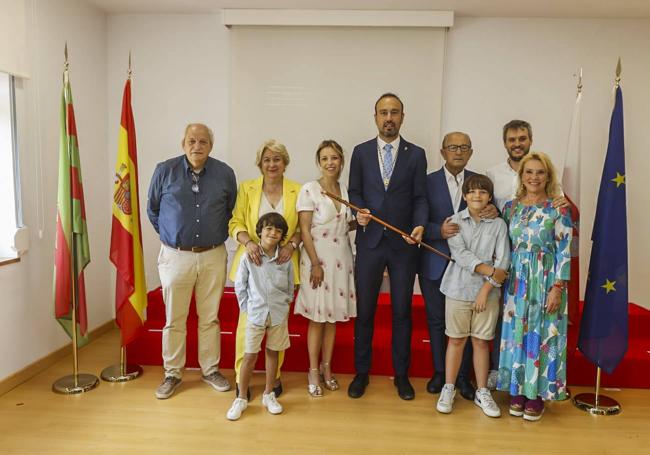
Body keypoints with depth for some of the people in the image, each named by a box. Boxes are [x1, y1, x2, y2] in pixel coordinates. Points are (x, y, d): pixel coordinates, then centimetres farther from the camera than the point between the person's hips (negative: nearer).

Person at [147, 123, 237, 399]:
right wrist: (169, 235, 11)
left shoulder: (225, 174, 0)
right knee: (174, 320, 8)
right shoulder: (165, 171, -3)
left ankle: (211, 370, 27)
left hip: (213, 256, 1)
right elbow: (152, 209, 11)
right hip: (175, 256, -1)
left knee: (210, 318, 11)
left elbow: (232, 210, 14)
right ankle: (172, 374, 24)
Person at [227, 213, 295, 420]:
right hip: (255, 314, -2)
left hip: (278, 314, 2)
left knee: (272, 353, 12)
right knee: (250, 356, 4)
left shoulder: (285, 259, -3)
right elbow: (240, 286, 0)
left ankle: (269, 395, 27)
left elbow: (290, 288, 8)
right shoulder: (249, 257, -7)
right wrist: (246, 308, -1)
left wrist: (283, 306, 4)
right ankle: (241, 398, 18)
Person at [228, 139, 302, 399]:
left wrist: (292, 244, -12)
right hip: (252, 261, 0)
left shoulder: (297, 191, 4)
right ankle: (242, 377, 13)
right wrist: (248, 242, -17)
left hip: (283, 263, 1)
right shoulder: (246, 188, 4)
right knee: (247, 318, -1)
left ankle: (275, 375, 22)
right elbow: (235, 223, 1)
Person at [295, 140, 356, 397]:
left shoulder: (346, 190, 7)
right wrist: (315, 264, -16)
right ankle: (313, 371, 18)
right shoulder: (309, 190, -9)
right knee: (317, 317, 3)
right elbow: (305, 230, -11)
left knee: (333, 316, 12)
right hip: (317, 259, -5)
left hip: (341, 259, 5)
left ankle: (326, 368, 26)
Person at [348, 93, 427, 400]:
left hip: (403, 244, 0)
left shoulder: (416, 154, 4)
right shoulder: (361, 152, 6)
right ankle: (361, 372, 26)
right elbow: (354, 192, 7)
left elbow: (420, 197, 1)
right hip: (369, 242, 0)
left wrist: (419, 225, -16)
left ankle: (401, 375, 26)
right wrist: (359, 211, -15)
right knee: (364, 310, 9)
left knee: (402, 311, 10)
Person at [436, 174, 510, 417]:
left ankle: (482, 392, 23)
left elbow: (503, 261, -5)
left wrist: (486, 289, -11)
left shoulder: (498, 224, 1)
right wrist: (490, 271, -16)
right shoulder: (455, 221, -1)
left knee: (481, 341, 9)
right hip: (458, 289, -1)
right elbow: (459, 254, -11)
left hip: (488, 292, 1)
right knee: (456, 340, 8)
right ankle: (448, 389, 21)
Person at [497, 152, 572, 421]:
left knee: (541, 335, 3)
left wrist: (557, 287, -13)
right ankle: (517, 389, 22)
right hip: (517, 282, 4)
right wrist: (502, 279, 5)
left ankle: (536, 393, 17)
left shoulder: (558, 209, -5)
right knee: (516, 334, 8)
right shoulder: (510, 207, 7)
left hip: (546, 281, -3)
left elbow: (564, 250, -8)